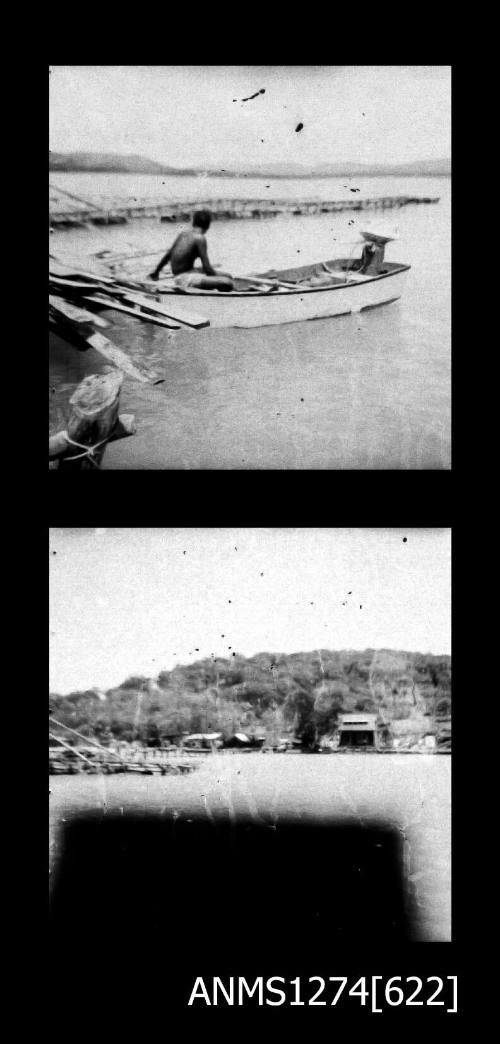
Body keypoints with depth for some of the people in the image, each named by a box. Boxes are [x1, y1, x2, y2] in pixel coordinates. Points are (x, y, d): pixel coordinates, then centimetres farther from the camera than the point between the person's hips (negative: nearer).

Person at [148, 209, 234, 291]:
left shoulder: (183, 233, 13)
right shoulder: (200, 238, -11)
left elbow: (168, 255, 25)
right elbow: (207, 268, -15)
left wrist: (156, 272, 39)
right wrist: (218, 277, 2)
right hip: (187, 279, -9)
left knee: (228, 276, 13)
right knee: (228, 283, -24)